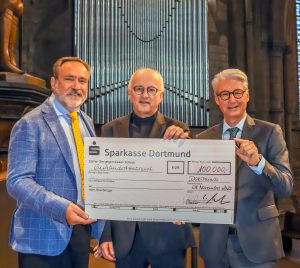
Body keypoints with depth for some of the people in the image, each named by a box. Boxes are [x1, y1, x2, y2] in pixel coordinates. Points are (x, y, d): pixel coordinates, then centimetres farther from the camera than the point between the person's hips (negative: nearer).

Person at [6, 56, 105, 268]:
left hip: (83, 227, 6)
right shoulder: (30, 124, -11)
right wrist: (61, 209, -28)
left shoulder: (87, 122, 11)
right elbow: (17, 181, -17)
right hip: (44, 237, -6)